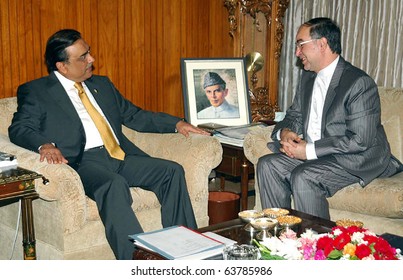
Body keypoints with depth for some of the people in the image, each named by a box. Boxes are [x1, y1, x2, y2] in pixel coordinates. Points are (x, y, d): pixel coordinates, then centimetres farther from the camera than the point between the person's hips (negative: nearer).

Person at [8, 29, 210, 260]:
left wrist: (176, 123, 16)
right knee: (114, 184, -36)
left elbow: (135, 116, 29)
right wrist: (44, 144, -26)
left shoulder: (102, 84, 26)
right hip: (83, 161, -6)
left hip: (120, 156, 6)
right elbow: (19, 128, -3)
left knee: (172, 171, -16)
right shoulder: (35, 92, 9)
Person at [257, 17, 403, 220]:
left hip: (359, 158, -8)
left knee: (303, 176, -31)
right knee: (267, 165, -11)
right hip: (313, 153, 8)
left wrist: (310, 150, -23)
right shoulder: (308, 77, 11)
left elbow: (360, 140, -22)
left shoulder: (359, 82, -17)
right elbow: (294, 116, 18)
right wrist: (284, 132, -7)